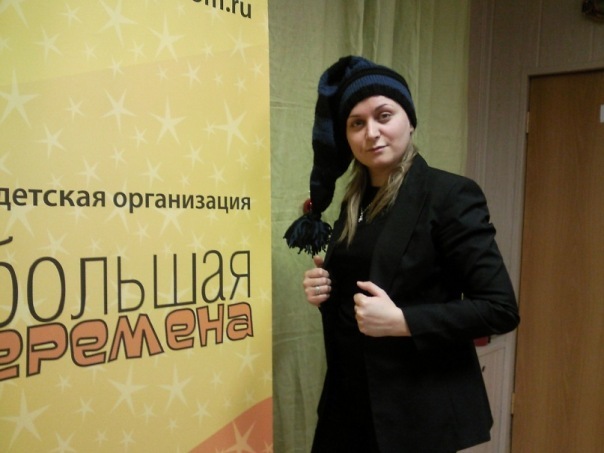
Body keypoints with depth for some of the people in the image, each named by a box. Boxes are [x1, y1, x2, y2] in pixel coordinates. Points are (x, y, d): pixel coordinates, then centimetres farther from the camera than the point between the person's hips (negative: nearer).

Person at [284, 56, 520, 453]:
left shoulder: (449, 195, -14)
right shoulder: (355, 201, 5)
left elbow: (500, 309, -16)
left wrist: (401, 320, -25)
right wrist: (325, 289, -5)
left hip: (420, 409, -6)